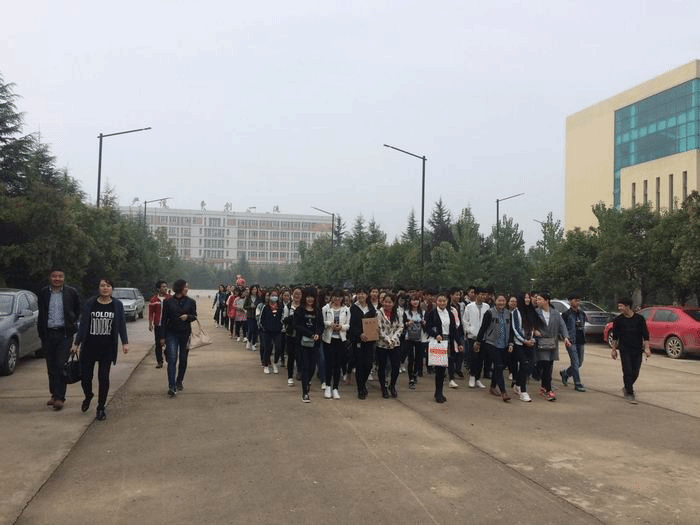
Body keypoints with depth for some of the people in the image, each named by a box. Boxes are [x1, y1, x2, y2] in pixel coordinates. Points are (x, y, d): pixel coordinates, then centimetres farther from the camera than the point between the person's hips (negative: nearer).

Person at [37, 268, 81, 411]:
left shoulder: (71, 292, 0)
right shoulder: (43, 293, 5)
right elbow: (41, 313, 17)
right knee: (51, 367, 10)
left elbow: (78, 309, 13)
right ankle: (54, 394, 22)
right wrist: (41, 330, 13)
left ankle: (60, 397, -7)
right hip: (48, 334, 3)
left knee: (61, 365, -8)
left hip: (64, 333, -3)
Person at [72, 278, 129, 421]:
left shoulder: (117, 305, 1)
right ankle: (88, 396, 37)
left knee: (103, 377, 1)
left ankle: (101, 408, 14)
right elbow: (83, 324, 3)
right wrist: (77, 343, 3)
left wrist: (125, 342, -5)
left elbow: (121, 324, 3)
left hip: (107, 348, 0)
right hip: (89, 346, 0)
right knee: (85, 376, 4)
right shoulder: (90, 303, 0)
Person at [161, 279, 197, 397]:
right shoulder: (168, 302, -1)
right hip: (171, 334, -2)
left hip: (185, 333, 2)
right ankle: (172, 386, -13)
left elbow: (195, 316, 9)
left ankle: (179, 382, 31)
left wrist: (188, 317, -15)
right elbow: (164, 319, 2)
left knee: (183, 359, 11)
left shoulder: (190, 302, 2)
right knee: (172, 359, -11)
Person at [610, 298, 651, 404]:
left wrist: (647, 348, -4)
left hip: (637, 350, 1)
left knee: (635, 373, 6)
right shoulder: (618, 320, 2)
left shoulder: (639, 318, 0)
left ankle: (627, 388, 29)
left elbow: (645, 335, 3)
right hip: (624, 350, -1)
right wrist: (614, 349, 8)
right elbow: (615, 336, 9)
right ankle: (630, 394, 1)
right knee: (627, 372, -7)